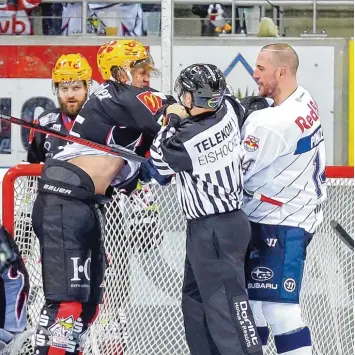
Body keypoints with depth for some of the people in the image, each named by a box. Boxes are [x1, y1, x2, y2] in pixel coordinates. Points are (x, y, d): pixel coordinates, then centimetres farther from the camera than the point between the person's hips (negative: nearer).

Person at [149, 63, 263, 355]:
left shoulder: (186, 140, -22)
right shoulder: (228, 111, -3)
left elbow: (160, 161, -2)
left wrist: (172, 122, 6)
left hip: (212, 232, -9)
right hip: (230, 219, 9)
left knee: (224, 303, -11)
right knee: (195, 299, 19)